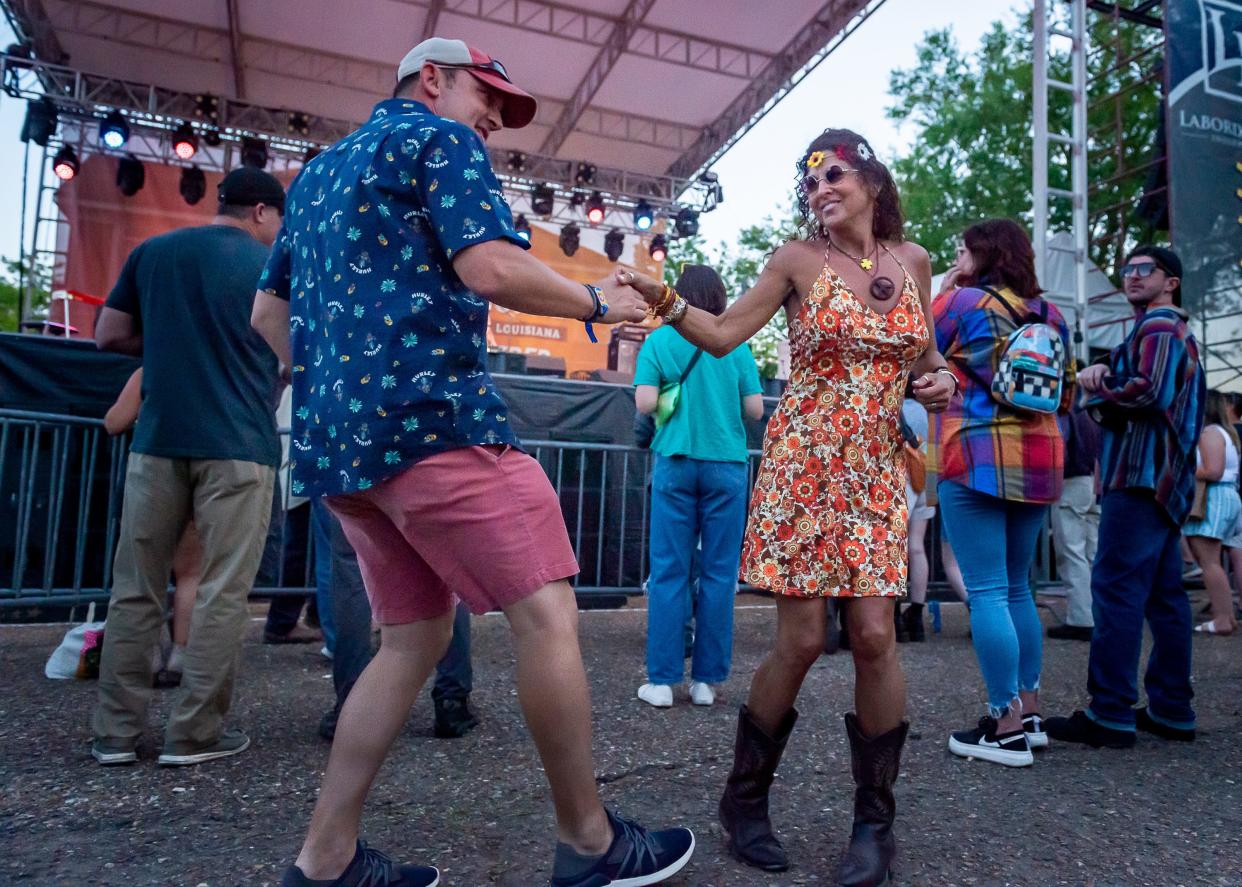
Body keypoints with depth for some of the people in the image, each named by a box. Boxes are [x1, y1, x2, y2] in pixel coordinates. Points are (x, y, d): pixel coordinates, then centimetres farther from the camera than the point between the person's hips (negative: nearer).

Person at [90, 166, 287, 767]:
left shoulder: (151, 253, 13)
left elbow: (108, 336, 14)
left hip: (159, 440, 4)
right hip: (238, 445, -3)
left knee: (136, 588, 10)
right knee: (222, 592, 1)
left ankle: (116, 731, 14)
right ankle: (194, 733, 6)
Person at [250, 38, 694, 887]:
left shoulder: (320, 170, 27)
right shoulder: (439, 138, 3)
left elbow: (268, 312, 27)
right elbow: (491, 269, -14)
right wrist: (600, 301, 0)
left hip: (335, 439, 9)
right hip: (432, 420, -9)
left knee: (414, 638, 13)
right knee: (547, 616, -4)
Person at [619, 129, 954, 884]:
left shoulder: (913, 260, 10)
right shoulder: (798, 260, 1)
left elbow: (924, 351, 21)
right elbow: (724, 336, -1)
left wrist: (940, 381, -1)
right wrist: (664, 300, -17)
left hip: (879, 469, 3)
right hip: (804, 462, -3)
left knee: (875, 635, -5)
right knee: (802, 640, -4)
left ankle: (876, 820, 16)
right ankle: (746, 797, 19)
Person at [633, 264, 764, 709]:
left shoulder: (659, 340, 2)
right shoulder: (735, 344, 4)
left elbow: (645, 402, -7)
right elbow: (755, 410, 2)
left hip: (676, 463, 0)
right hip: (727, 466, 1)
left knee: (669, 572, 3)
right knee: (719, 574, 6)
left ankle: (662, 680, 6)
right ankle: (706, 680, 11)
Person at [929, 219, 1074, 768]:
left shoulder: (962, 302, -3)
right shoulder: (1050, 315, 14)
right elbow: (1065, 393, 19)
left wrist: (941, 293, 12)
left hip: (976, 459, -7)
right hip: (1039, 461, 7)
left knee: (987, 592, -4)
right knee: (1017, 588, 16)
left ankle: (1007, 728, -2)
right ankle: (1029, 712, 22)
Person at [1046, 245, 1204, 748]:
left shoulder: (1159, 326, -4)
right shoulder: (1174, 331, 28)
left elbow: (1150, 392, -20)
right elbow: (1122, 405, 22)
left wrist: (1096, 386, -5)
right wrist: (1106, 381, 4)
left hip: (1142, 476, -11)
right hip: (1164, 480, 11)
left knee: (1117, 588, -13)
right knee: (1164, 595, 10)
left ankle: (1110, 715, -13)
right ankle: (1172, 710, 15)